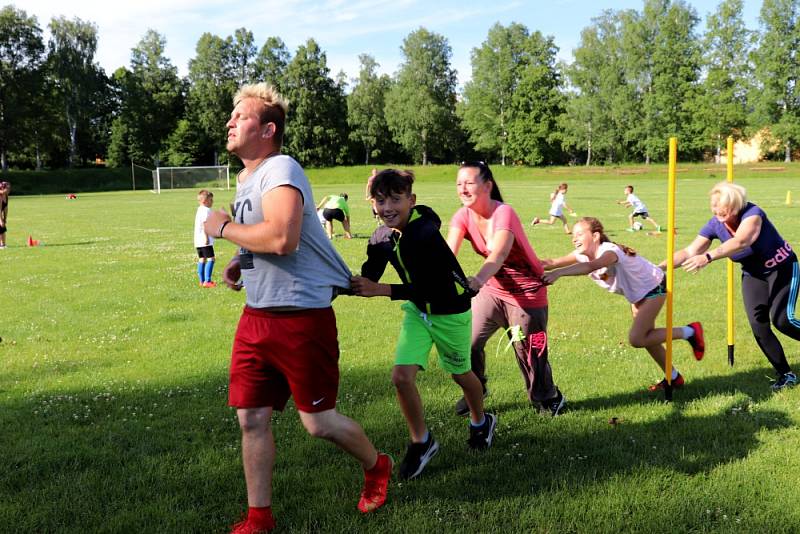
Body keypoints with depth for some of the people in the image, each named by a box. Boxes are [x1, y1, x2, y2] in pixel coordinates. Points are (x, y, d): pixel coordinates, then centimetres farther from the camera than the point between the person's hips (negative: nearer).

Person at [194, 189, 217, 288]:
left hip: (198, 241, 10)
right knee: (210, 259, -8)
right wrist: (206, 237, -22)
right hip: (205, 241, -10)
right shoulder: (206, 210, -13)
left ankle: (202, 281, 16)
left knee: (202, 259, 13)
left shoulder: (199, 210, 18)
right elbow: (204, 225, -20)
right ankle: (207, 281, -12)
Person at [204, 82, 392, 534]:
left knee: (318, 421, 3)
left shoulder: (280, 171, -16)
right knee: (252, 418, 7)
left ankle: (377, 467, 32)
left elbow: (282, 239, -32)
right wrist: (241, 265, 8)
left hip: (301, 318, -9)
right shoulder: (247, 178, 14)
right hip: (256, 315, 9)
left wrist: (224, 228, -17)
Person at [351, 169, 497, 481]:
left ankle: (481, 422, 48)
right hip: (417, 311, 5)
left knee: (460, 374, 16)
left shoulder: (425, 233, -32)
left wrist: (379, 290, -38)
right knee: (401, 376, -9)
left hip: (449, 311, -5)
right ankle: (421, 443, 13)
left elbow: (427, 288, -33)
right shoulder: (382, 238, -10)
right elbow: (367, 278, -3)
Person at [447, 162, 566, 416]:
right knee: (467, 342, -3)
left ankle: (549, 400, 28)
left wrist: (478, 280, -64)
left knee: (530, 354, 1)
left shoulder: (504, 214, -26)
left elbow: (499, 254, -45)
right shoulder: (463, 216, -9)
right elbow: (449, 251, -25)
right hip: (493, 289, 5)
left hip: (526, 294, -5)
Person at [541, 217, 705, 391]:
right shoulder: (583, 255, -11)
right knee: (645, 337, 15)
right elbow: (554, 263, -21)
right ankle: (674, 378, 34)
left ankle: (689, 332, 2)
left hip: (654, 286, -9)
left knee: (636, 339, -14)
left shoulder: (610, 251, -35)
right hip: (637, 294, 9)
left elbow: (591, 266, -57)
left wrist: (557, 273, -68)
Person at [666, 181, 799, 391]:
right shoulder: (715, 224, -12)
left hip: (782, 268, -5)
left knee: (781, 319, -18)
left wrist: (708, 257, -60)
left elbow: (741, 242, -48)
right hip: (753, 275, 5)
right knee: (758, 324, -6)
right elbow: (691, 251, -11)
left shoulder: (752, 213, -29)